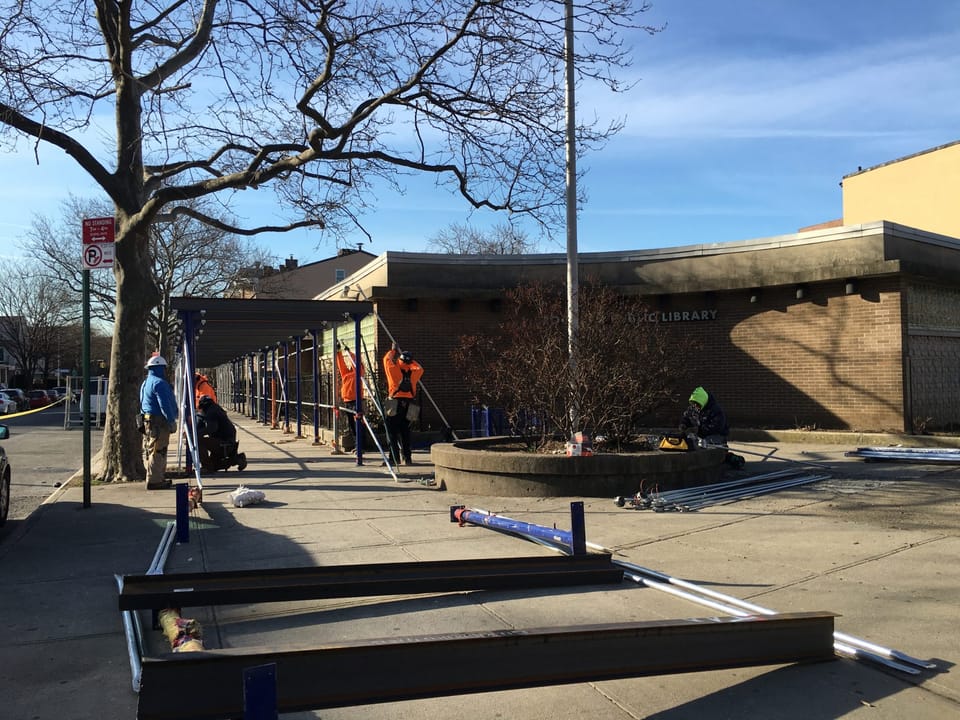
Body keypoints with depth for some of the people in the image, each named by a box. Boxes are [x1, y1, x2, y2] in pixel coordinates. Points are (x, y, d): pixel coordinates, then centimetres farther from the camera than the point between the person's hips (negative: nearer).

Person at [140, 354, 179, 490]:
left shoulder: (146, 382, 20)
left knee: (152, 450, 15)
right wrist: (171, 421, -15)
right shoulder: (159, 382, -14)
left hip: (148, 421, 11)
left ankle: (160, 477, 23)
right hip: (158, 421, -11)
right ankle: (154, 481, -8)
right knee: (157, 451, -9)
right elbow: (165, 405, -19)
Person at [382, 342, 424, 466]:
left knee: (392, 432, -1)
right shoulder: (414, 373, 8)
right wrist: (409, 359, 31)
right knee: (405, 432, 12)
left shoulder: (395, 370, -2)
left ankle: (395, 457, -7)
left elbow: (387, 359, 15)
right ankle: (407, 457, 7)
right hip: (407, 406, 4)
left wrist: (393, 350, 30)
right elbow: (419, 368, 30)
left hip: (395, 404, -4)